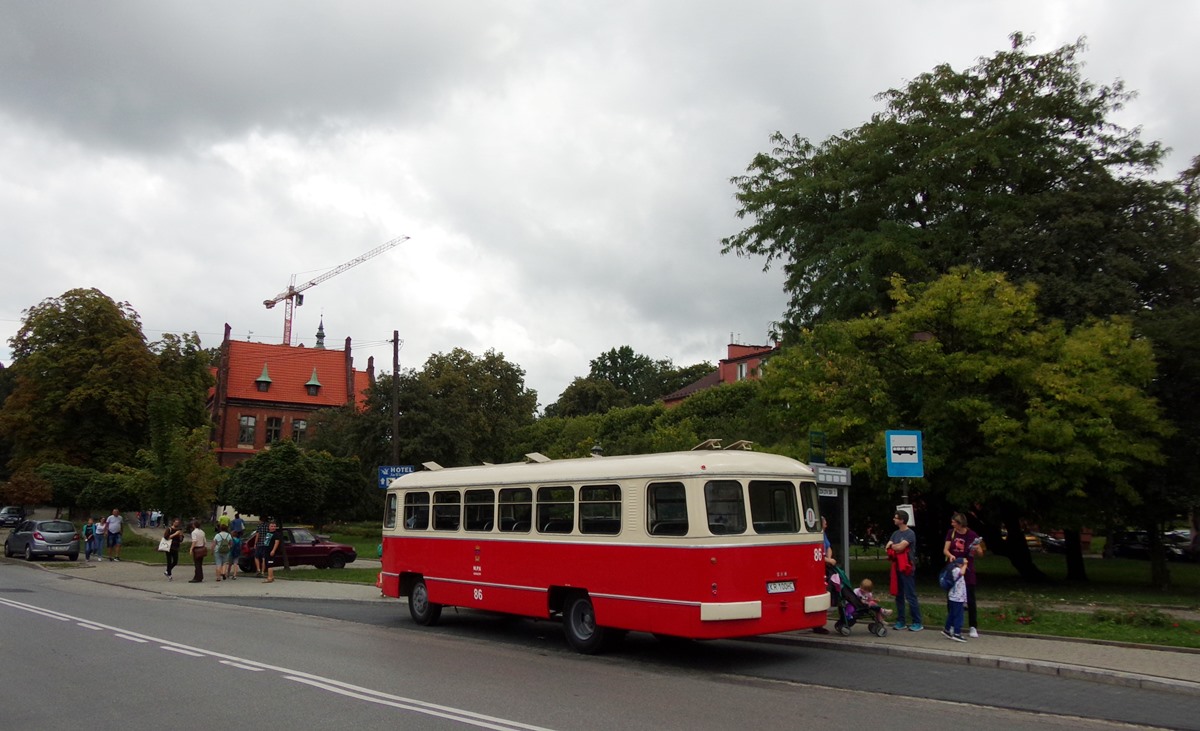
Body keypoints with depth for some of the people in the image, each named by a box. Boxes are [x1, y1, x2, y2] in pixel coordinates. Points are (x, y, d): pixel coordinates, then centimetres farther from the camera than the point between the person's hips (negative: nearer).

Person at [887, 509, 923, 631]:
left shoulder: (910, 534, -10)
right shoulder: (896, 533, 14)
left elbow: (900, 547, -19)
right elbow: (887, 547, 8)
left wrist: (892, 545, 0)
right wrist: (895, 547, -12)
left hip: (906, 568, -8)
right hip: (897, 567, 8)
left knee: (910, 596, -5)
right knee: (899, 595, 11)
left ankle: (917, 623, 1)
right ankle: (901, 621, 17)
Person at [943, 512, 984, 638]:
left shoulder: (972, 535, -8)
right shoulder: (951, 533, 1)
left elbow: (980, 552, -3)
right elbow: (945, 550, -2)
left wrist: (976, 549, -26)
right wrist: (950, 555, -24)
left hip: (967, 570, -3)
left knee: (970, 599, 0)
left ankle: (973, 627, 7)